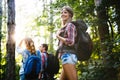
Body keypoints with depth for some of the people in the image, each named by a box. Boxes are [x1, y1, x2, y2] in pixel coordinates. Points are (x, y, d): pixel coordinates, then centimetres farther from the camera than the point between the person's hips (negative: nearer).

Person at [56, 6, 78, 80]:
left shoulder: (70, 25, -3)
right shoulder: (65, 27, 25)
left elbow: (71, 42, -15)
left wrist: (58, 36, -5)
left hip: (68, 56, -10)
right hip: (67, 56, 10)